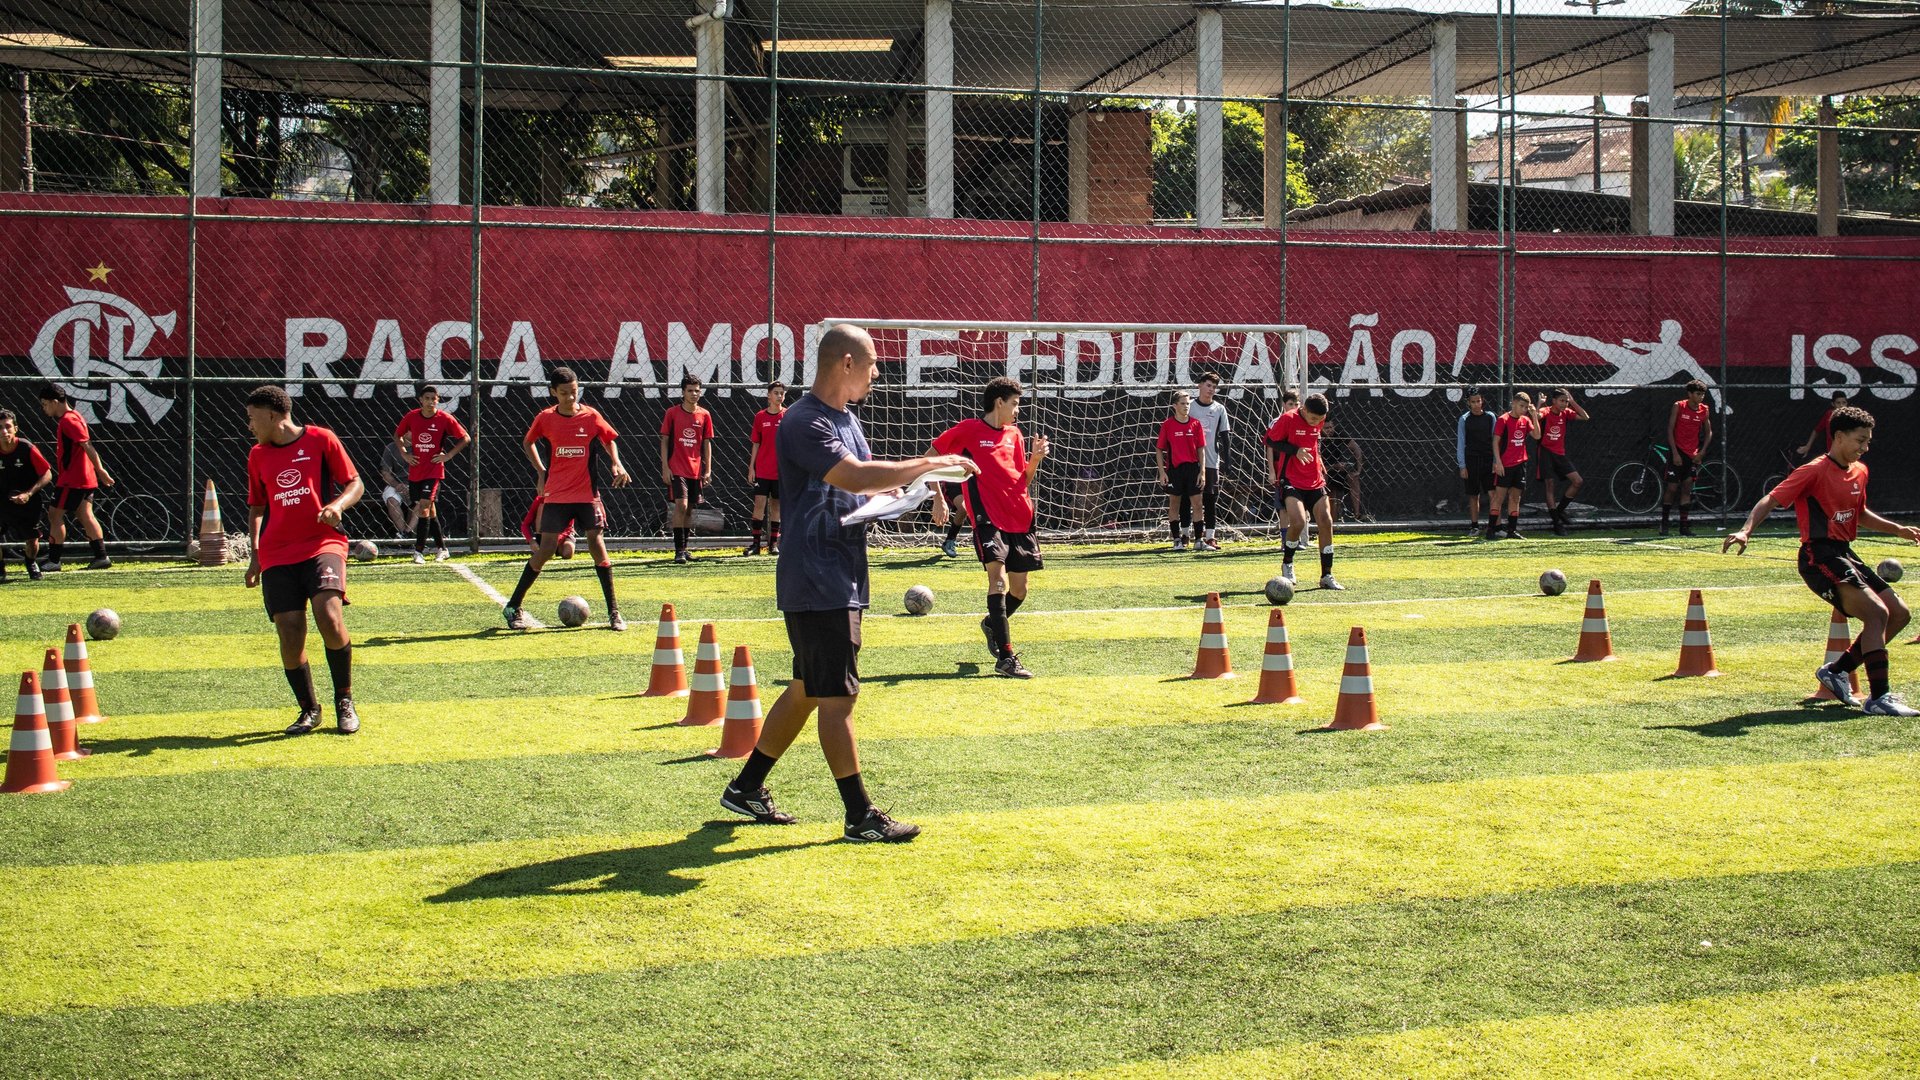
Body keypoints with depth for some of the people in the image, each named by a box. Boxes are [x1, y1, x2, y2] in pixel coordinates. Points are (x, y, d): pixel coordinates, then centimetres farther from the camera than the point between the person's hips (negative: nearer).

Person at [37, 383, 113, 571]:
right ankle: (101, 557, 8)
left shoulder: (68, 421, -16)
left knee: (55, 515, -3)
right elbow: (86, 447, 19)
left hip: (72, 480, -10)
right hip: (85, 478, 10)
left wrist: (100, 470, -26)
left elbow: (88, 446, -22)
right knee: (85, 515, 10)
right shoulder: (72, 417, 15)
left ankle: (53, 560, 0)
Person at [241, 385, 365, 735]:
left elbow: (355, 484, 5)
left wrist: (337, 505, -16)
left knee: (330, 619, -24)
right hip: (277, 556, 4)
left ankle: (345, 702, -5)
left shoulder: (320, 440, 3)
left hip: (323, 544, -4)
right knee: (289, 636, -4)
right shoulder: (257, 455, 16)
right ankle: (308, 710, 16)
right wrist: (255, 556, 15)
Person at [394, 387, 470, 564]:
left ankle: (419, 550, -9)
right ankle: (441, 548, 22)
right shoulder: (411, 417, 2)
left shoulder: (445, 418, -7)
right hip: (415, 470, 4)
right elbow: (397, 435, 18)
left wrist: (448, 455, -7)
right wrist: (404, 453, 5)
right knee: (430, 509, 10)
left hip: (434, 470, -4)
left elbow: (465, 438, -1)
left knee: (424, 507, -14)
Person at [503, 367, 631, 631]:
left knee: (597, 544, -7)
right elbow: (528, 443, 17)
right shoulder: (545, 418, -1)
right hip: (556, 495, 0)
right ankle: (513, 607, 12)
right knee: (546, 549, -2)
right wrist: (541, 472, 6)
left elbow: (609, 440, 15)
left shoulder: (591, 416, -2)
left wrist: (616, 464, -2)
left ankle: (614, 612, 0)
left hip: (587, 493, 0)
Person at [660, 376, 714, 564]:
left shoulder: (704, 415, 6)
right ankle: (679, 550, -12)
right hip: (676, 469, -4)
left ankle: (684, 548, 20)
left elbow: (706, 444, 10)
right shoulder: (672, 413, -1)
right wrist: (665, 467, -7)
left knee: (689, 509, 9)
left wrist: (708, 470, 4)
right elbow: (664, 441, 1)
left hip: (696, 470, 4)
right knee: (681, 505, -14)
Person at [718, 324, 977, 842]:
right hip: (816, 583, -10)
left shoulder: (846, 419, 16)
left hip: (841, 580, 10)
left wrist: (907, 488, 1)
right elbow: (855, 476, -30)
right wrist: (929, 463, -25)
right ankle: (860, 816, 0)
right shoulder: (804, 422, -17)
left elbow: (862, 487, 22)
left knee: (806, 690, 16)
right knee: (838, 697, -5)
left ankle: (747, 788, 27)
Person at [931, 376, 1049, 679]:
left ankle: (992, 624, 40)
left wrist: (1036, 458, -1)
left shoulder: (1014, 434, 13)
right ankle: (1005, 657, -19)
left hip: (1020, 518, 6)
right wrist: (938, 498, -5)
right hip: (987, 516, -6)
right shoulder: (968, 429, -3)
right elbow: (931, 457, 2)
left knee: (1018, 590, 8)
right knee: (999, 578, -22)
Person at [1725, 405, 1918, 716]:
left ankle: (1835, 671, 18)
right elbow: (1771, 500, -17)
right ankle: (1879, 698, -19)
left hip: (1845, 554, 9)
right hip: (1820, 557, -9)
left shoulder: (1860, 472, 14)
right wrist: (1745, 531, -31)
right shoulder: (1816, 471, -11)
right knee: (1877, 613, -20)